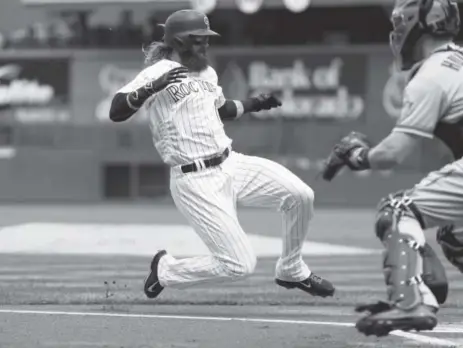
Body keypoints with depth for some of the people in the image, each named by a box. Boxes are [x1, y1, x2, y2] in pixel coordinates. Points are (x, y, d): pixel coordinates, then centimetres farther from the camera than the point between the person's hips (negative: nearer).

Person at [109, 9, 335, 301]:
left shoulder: (208, 73, 14)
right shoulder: (158, 73, -11)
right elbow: (116, 112, -23)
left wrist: (251, 105, 19)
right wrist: (155, 86, -35)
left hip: (231, 164, 7)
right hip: (195, 181, -7)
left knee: (300, 195, -8)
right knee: (240, 264, -13)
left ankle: (292, 272, 15)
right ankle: (166, 270, 13)